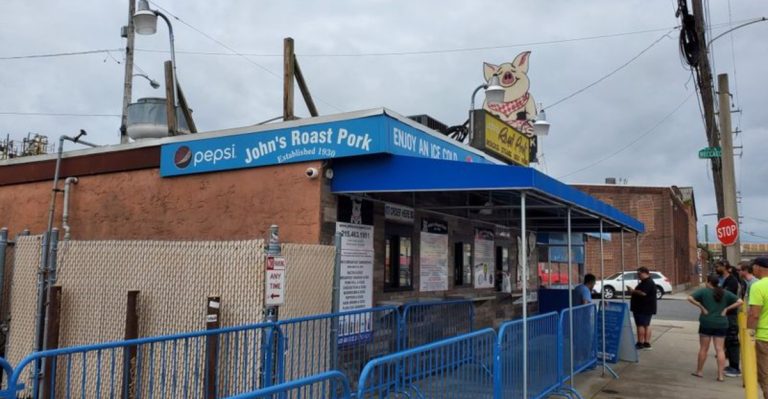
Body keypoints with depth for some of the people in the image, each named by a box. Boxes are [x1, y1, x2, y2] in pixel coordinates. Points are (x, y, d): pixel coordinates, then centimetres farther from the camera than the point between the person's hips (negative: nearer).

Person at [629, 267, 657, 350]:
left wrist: (633, 291, -15)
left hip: (643, 309, -11)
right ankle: (647, 343, 14)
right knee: (646, 325, 11)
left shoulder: (648, 282, -18)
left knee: (640, 325, -8)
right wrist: (633, 291, 11)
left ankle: (640, 343, -6)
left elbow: (643, 293, -28)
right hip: (646, 308, 11)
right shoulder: (646, 282, 18)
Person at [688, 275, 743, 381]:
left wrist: (701, 307, -8)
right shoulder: (725, 293, 5)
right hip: (721, 324, 3)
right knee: (720, 349, 5)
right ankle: (720, 375, 3)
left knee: (703, 348, 7)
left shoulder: (704, 291, -6)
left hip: (706, 323, -3)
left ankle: (699, 371, 17)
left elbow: (690, 298, -16)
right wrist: (726, 309, 0)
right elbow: (740, 302, 1)